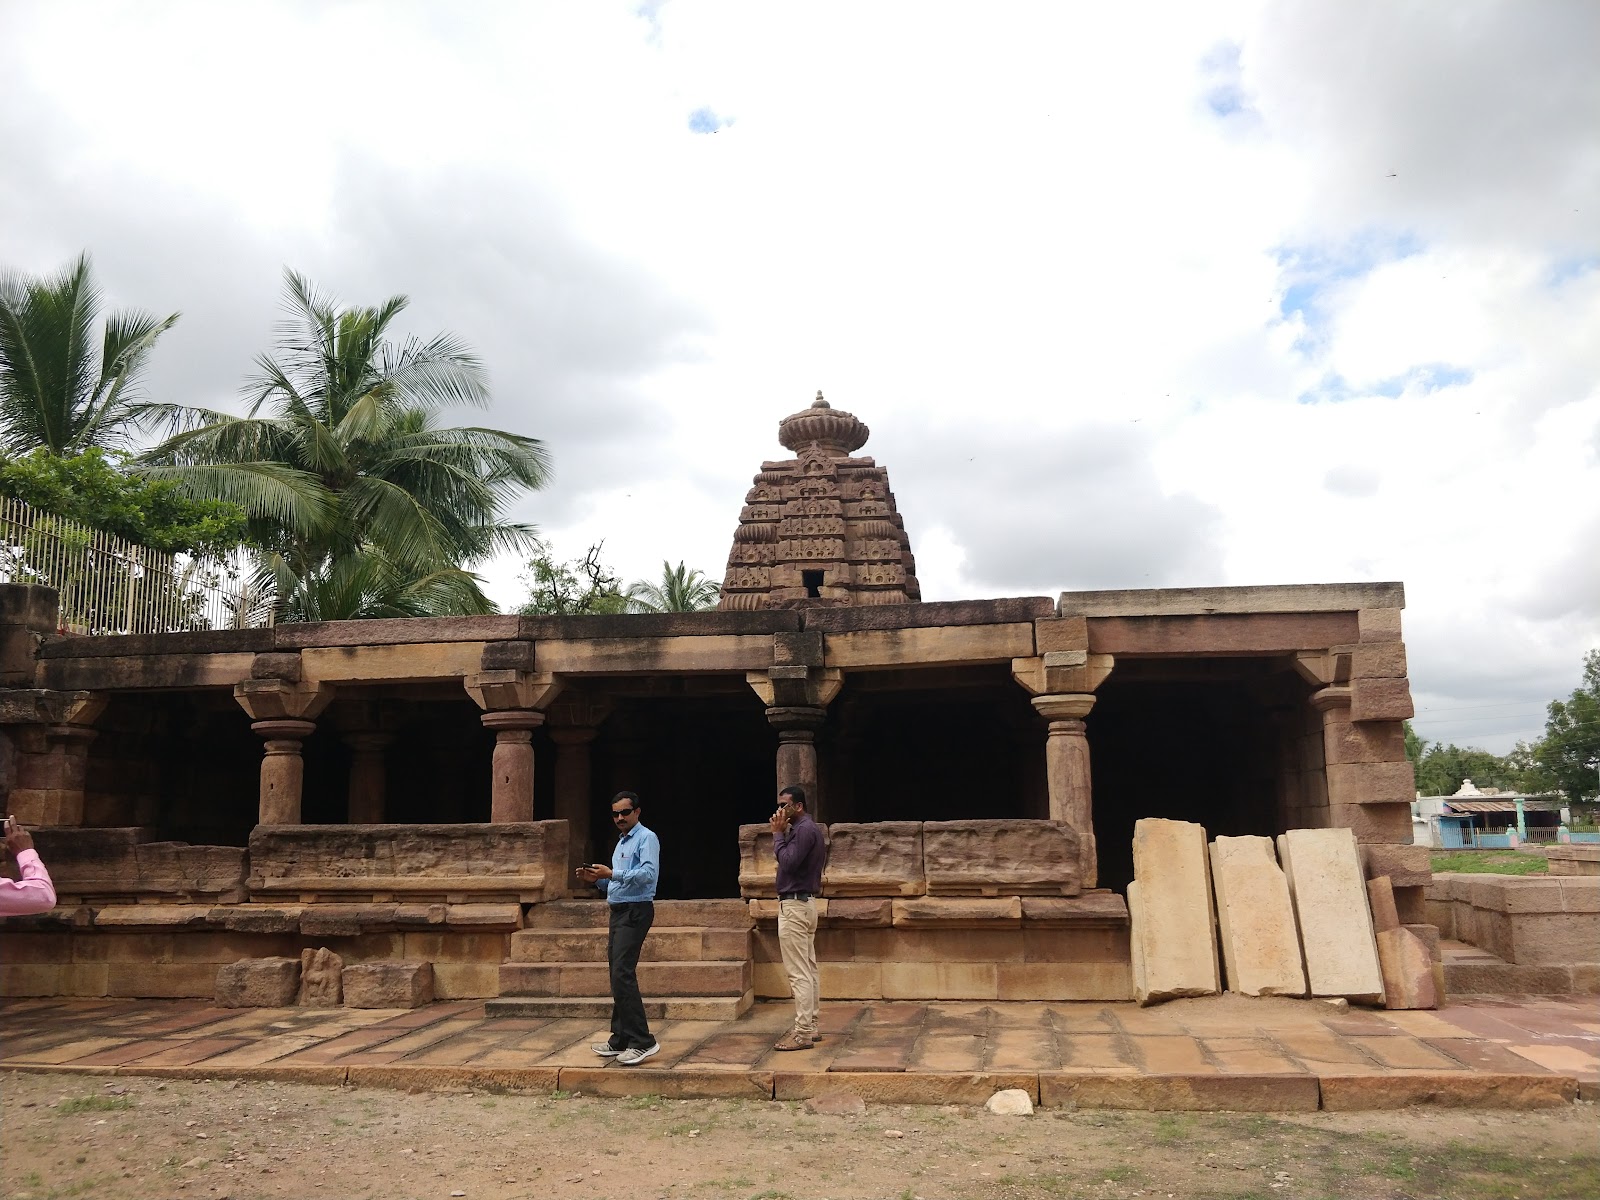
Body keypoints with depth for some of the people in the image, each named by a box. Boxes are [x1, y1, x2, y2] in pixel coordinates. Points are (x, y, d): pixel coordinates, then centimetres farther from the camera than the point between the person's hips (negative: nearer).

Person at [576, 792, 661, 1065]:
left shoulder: (646, 838, -7)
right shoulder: (621, 842, 22)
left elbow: (649, 872, -23)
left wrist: (613, 874, -26)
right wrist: (597, 879, 8)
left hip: (636, 911, -10)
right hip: (618, 911, 10)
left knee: (623, 974, -17)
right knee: (618, 977, 12)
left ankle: (642, 1041, -16)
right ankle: (620, 1040, 20)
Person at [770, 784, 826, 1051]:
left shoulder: (804, 829, -16)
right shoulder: (811, 828, 15)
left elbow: (788, 862, -23)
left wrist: (778, 834, -14)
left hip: (794, 906, -11)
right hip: (806, 902, 11)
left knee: (798, 973, -9)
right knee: (808, 969, 13)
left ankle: (802, 1033, -7)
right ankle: (810, 1026, 19)